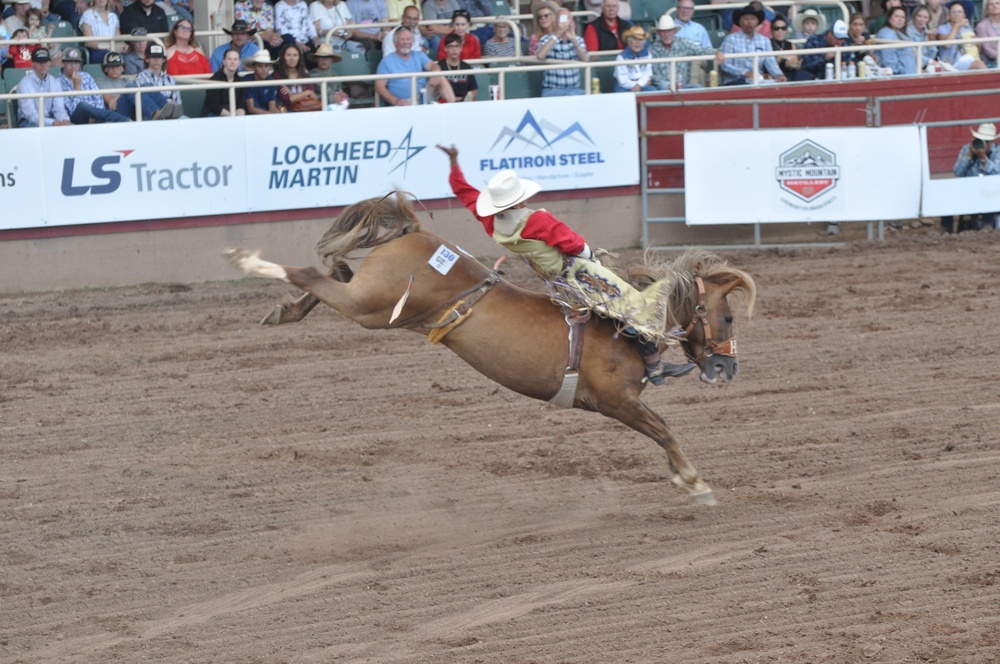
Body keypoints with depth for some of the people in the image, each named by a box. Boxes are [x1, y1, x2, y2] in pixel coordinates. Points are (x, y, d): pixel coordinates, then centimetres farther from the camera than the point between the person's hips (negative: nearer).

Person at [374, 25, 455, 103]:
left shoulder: (419, 56, 18)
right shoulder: (387, 61, 7)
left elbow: (432, 66, 1)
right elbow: (379, 86, 0)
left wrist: (436, 74, -26)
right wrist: (395, 101, -17)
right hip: (404, 102, -4)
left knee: (441, 79, -21)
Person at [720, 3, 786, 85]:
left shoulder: (764, 40, 12)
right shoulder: (731, 39, -2)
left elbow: (770, 63, 4)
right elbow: (725, 65, -10)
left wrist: (778, 75, -19)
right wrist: (745, 73, -26)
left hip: (757, 81, 5)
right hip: (734, 81, -5)